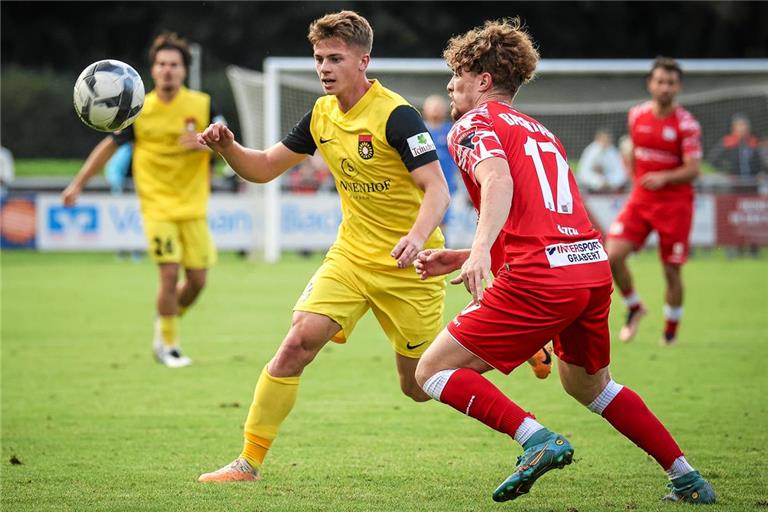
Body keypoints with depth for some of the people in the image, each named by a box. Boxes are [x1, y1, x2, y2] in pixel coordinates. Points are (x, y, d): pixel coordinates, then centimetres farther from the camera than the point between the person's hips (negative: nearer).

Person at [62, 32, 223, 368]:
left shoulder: (202, 106, -1)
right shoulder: (138, 110, -2)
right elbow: (109, 146, 8)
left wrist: (206, 143, -22)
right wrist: (78, 184, 5)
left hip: (193, 205, 2)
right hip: (157, 205, -2)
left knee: (197, 279, -1)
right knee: (169, 274, -13)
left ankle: (166, 325, 28)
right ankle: (168, 345, 4)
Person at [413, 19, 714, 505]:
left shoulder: (474, 123, 5)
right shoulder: (539, 131, 29)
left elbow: (498, 180, -18)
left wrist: (479, 250, -33)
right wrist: (454, 259, 26)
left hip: (541, 278, -8)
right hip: (594, 265, 8)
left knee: (433, 371, -1)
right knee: (587, 383, 31)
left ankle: (538, 438, -18)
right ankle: (688, 479, 28)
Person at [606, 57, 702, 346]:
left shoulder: (687, 124, -11)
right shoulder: (637, 116, 4)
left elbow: (692, 170, -16)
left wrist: (663, 178, -31)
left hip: (675, 204, -4)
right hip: (640, 200, 4)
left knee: (672, 271, 0)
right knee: (613, 255, -13)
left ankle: (671, 330, 20)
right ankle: (634, 308, 12)